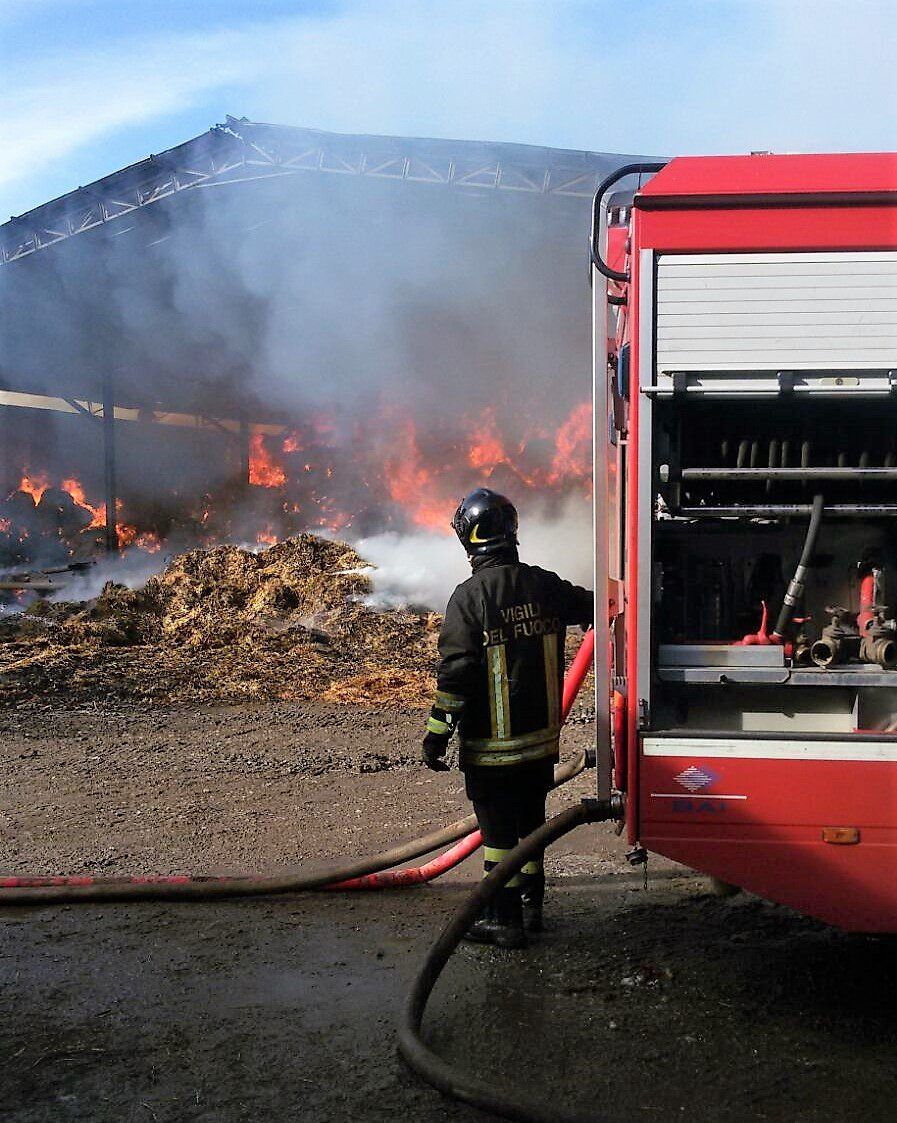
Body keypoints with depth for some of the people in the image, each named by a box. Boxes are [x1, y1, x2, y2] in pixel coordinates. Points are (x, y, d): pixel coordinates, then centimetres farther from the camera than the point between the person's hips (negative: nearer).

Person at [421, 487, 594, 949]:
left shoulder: (470, 597, -17)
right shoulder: (544, 585, -1)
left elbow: (455, 671, -20)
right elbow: (591, 606, 18)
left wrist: (437, 733, -14)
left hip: (492, 744, -6)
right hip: (541, 736, 6)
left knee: (498, 828, 4)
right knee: (531, 819, 19)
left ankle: (505, 920, 12)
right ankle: (532, 905, 32)